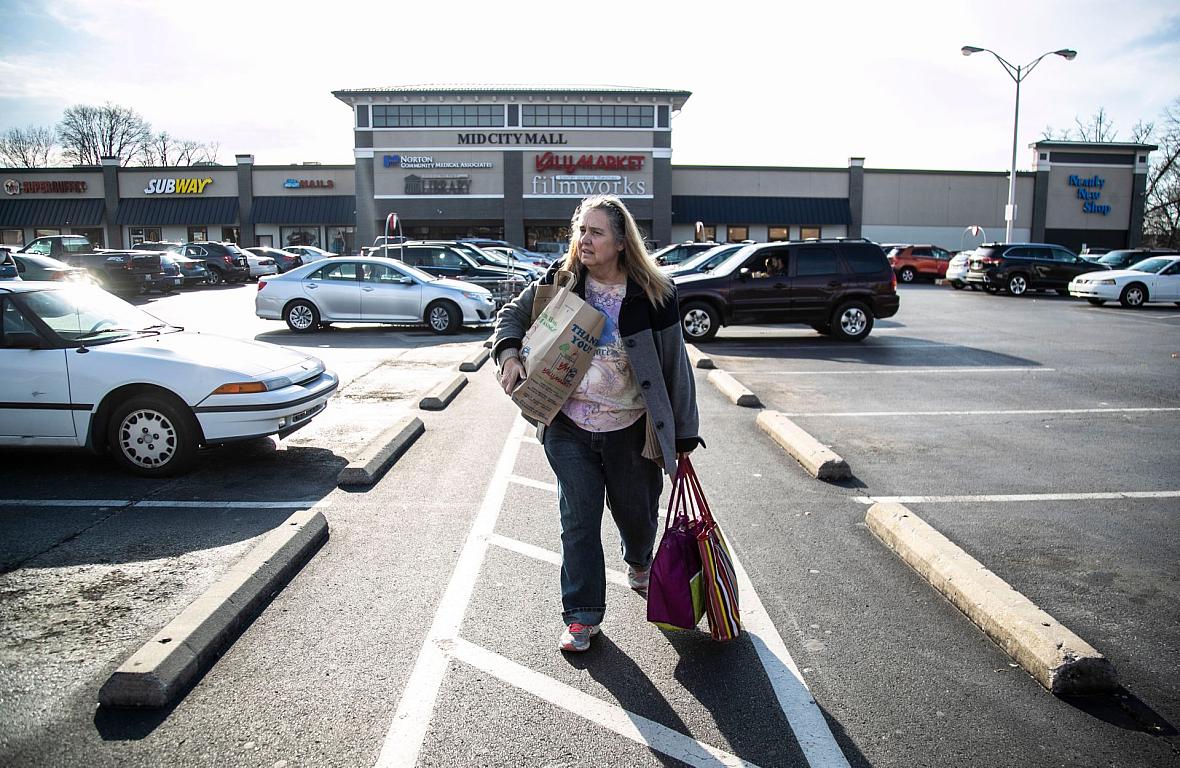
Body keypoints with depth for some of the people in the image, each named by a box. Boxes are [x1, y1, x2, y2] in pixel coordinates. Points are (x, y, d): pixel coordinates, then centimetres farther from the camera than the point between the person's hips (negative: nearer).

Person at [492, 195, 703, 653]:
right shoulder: (559, 279, -5)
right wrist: (509, 353, -11)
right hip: (569, 429, 1)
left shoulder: (652, 296, -11)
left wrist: (684, 434, -3)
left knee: (637, 513, 17)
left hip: (631, 430, 0)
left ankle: (639, 565, 53)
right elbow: (513, 314, 10)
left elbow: (675, 367, -6)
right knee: (578, 520, 4)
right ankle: (582, 615, 20)